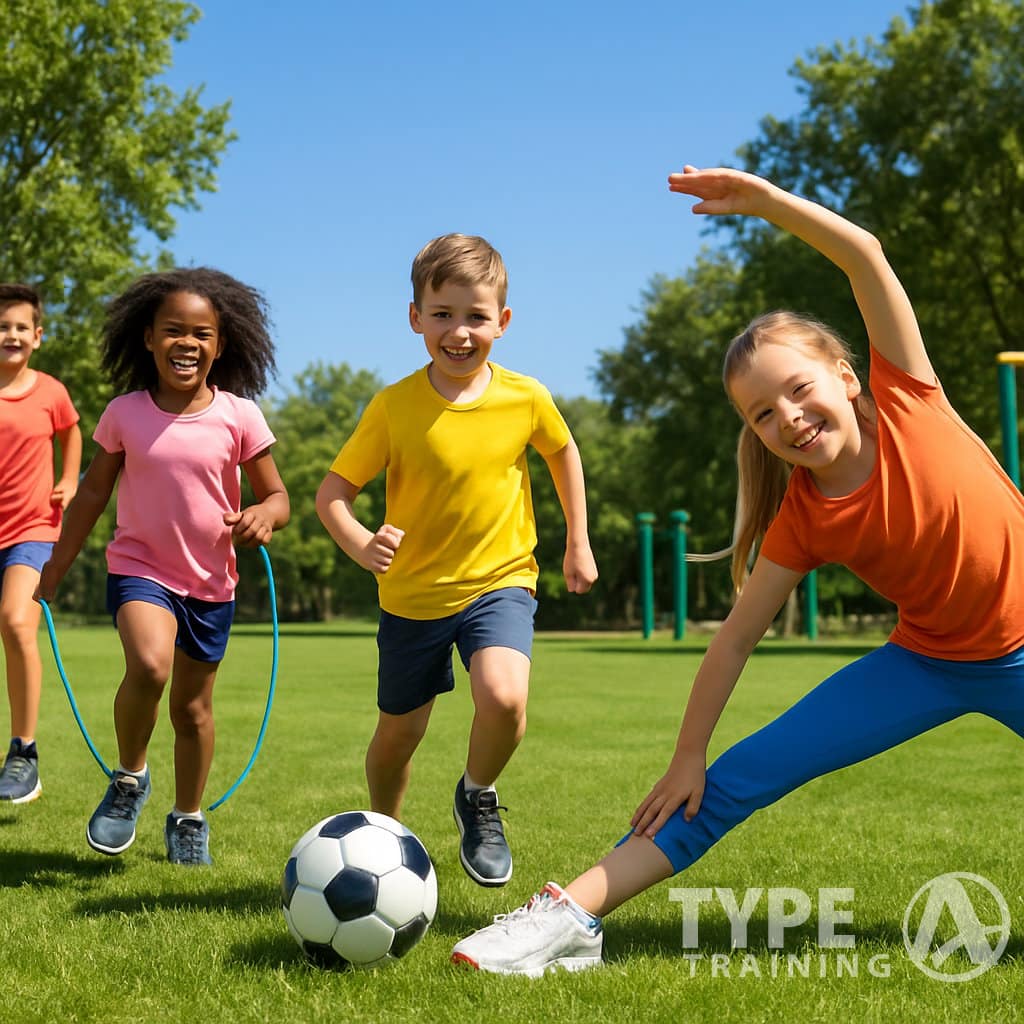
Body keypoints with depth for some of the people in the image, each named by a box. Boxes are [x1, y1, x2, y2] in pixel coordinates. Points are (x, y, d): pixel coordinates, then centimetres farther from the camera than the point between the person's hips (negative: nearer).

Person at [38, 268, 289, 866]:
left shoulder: (239, 417, -8)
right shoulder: (124, 414, -5)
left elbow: (277, 495, -1)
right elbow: (94, 491, 7)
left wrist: (264, 516, -25)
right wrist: (57, 566, 11)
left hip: (211, 580, 1)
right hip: (139, 566, -1)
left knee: (193, 706, 12)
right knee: (149, 666, -28)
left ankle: (189, 818, 34)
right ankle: (130, 779, -2)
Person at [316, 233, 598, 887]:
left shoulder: (526, 399, -10)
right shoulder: (394, 406, -14)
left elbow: (564, 453, 11)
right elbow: (333, 492, -11)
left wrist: (578, 543, 11)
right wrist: (360, 544, -31)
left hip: (500, 581, 0)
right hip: (413, 594, 1)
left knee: (504, 697, -28)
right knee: (398, 734, 13)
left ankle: (478, 797, 4)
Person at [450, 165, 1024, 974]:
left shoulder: (907, 403, -17)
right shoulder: (804, 523, -12)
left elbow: (864, 255, -24)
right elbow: (735, 639, -7)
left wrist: (762, 197, -34)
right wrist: (687, 758, -7)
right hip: (928, 661, 1)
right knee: (739, 780, -9)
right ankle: (572, 917, -10)